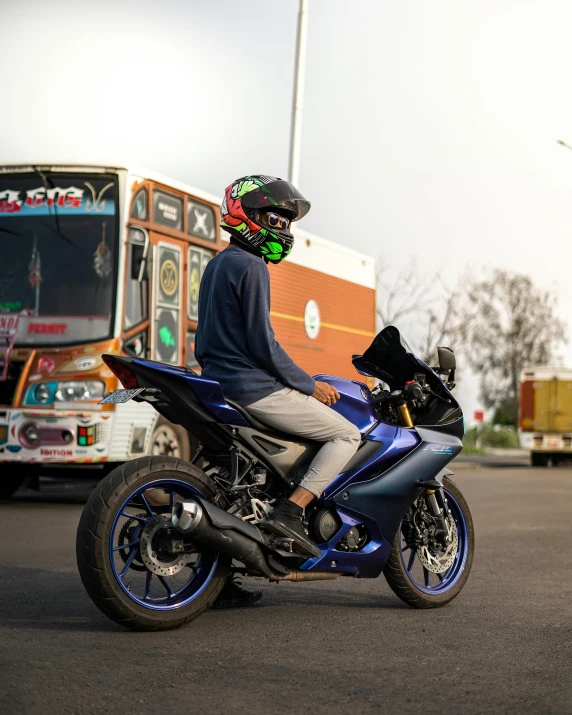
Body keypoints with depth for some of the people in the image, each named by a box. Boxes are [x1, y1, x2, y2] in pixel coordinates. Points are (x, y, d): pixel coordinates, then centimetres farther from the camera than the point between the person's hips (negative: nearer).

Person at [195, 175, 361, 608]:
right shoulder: (251, 268, -12)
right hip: (255, 389, -10)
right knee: (348, 436, -3)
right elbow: (263, 343, -17)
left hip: (219, 385, 10)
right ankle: (291, 511, -17)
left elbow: (206, 341, 23)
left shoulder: (218, 265, 18)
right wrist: (310, 386, -8)